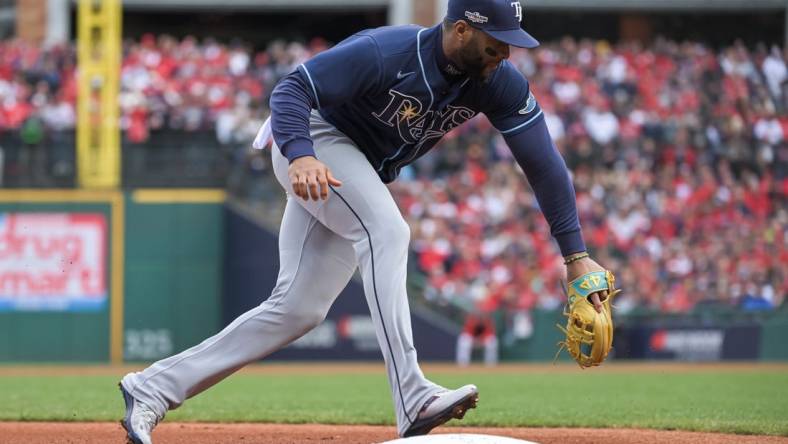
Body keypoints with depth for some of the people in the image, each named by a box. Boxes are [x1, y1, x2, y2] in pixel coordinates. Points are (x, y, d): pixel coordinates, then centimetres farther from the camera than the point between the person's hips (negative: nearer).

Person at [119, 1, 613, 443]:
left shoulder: (499, 81, -14)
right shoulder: (383, 53, -29)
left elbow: (544, 163, -14)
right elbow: (291, 89, -30)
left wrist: (576, 254, -20)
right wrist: (300, 155, -48)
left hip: (362, 179, 7)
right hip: (315, 138, -7)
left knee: (298, 310, 1)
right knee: (388, 230, -31)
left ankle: (154, 388, 6)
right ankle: (413, 398, -40)